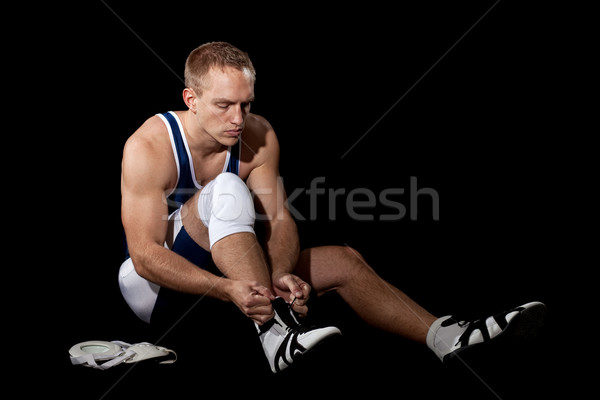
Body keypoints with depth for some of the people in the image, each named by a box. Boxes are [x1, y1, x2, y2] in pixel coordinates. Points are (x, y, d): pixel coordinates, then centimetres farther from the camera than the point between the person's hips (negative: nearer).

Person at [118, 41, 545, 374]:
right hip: (155, 285, -6)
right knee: (226, 188, -33)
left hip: (227, 272, 6)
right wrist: (228, 288, -43)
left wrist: (279, 278, -32)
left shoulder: (258, 136, -8)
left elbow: (280, 220, -10)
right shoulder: (149, 147, -24)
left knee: (343, 260, -7)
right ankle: (274, 331, -42)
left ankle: (444, 336, -6)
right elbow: (146, 255, -29)